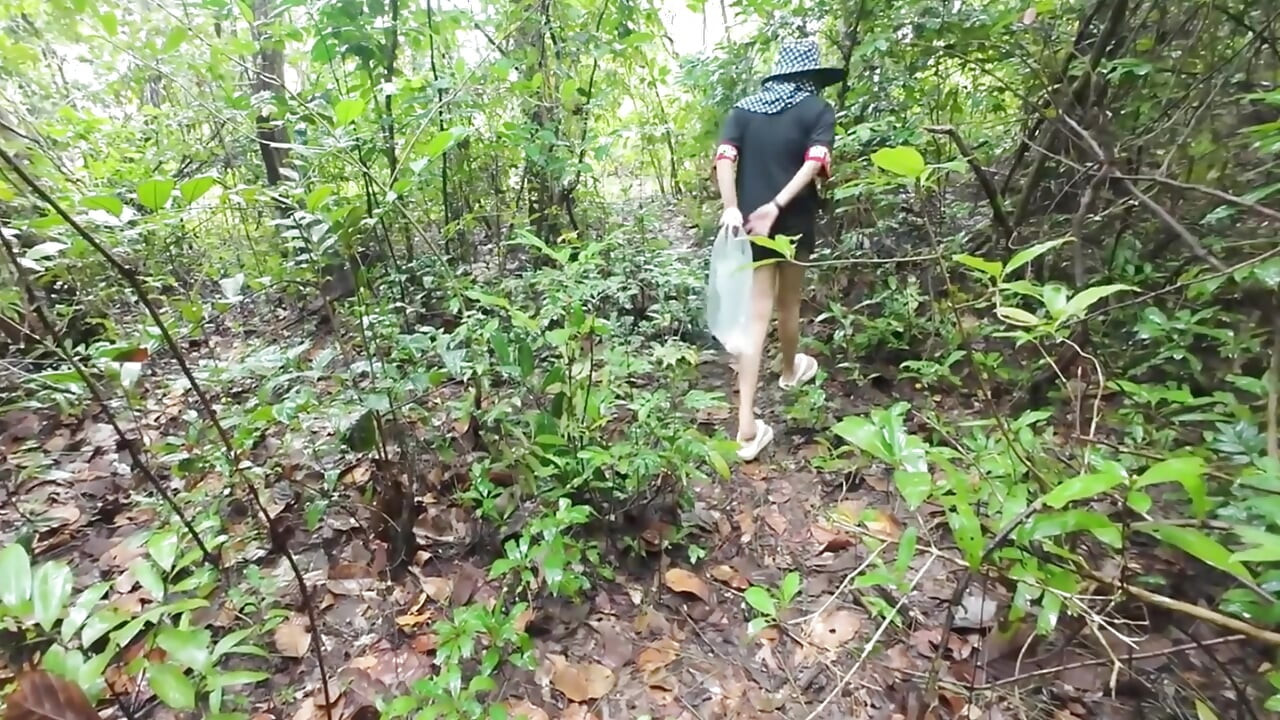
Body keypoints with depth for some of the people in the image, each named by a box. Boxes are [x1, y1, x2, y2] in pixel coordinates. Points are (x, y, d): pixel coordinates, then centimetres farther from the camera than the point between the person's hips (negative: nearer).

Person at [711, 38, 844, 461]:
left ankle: (747, 428, -6)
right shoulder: (819, 109, 4)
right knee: (788, 304, 20)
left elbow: (724, 157, -7)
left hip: (749, 223, 2)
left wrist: (731, 208, -17)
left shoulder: (744, 109, 10)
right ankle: (790, 371, 48)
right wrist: (776, 207, -21)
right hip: (794, 223, -1)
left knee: (756, 316, -1)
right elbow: (815, 162, -15)